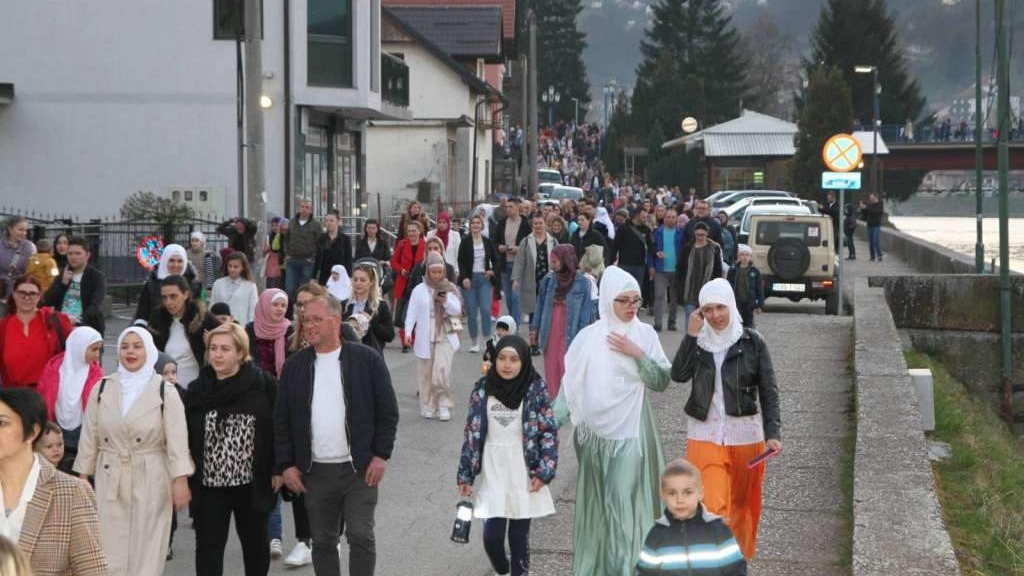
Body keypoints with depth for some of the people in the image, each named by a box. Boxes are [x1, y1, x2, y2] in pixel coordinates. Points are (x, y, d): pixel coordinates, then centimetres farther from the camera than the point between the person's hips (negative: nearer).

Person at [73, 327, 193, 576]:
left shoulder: (165, 391, -2)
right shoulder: (101, 389, 6)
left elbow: (177, 439, -6)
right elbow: (89, 437, 9)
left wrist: (180, 480, -13)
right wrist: (82, 478, 8)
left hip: (151, 480, -2)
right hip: (110, 479, 2)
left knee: (147, 549, 1)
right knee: (111, 549, 2)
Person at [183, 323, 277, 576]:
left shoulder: (263, 385, -5)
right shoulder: (198, 391, 3)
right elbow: (184, 438, 5)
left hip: (252, 482, -1)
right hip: (209, 485, 1)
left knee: (255, 543, 15)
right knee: (208, 547, 0)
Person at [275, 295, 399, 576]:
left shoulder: (367, 359, -3)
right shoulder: (294, 365, 6)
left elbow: (387, 411, -1)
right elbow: (281, 420, 8)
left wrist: (381, 455, -8)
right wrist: (285, 465, 2)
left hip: (359, 468, -3)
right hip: (315, 472, 3)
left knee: (361, 536, -6)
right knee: (323, 542, 9)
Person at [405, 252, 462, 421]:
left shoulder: (450, 289, 5)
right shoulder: (419, 290, 1)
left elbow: (457, 310, 0)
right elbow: (412, 313, -1)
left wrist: (446, 302, -19)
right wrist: (408, 331, -14)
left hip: (445, 337, -1)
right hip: (425, 338, 1)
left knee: (442, 371, -14)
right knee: (425, 374, 5)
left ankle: (444, 405, -2)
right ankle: (428, 407, 16)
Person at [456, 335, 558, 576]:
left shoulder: (535, 389, -5)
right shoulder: (483, 389, 0)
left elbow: (549, 432, -2)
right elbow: (472, 433, 5)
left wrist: (544, 471, -9)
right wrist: (465, 475, 4)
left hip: (524, 473, -1)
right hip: (491, 472, 1)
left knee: (519, 535, 2)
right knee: (491, 535, -2)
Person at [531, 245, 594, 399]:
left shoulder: (582, 283, -9)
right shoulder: (548, 280, 0)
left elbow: (586, 310, -5)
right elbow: (541, 305, 11)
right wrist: (535, 329, 14)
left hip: (570, 334, -4)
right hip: (550, 333, 4)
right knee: (551, 371, 8)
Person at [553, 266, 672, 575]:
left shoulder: (645, 334, 1)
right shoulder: (588, 337, -2)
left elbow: (662, 381, -1)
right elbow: (569, 385, -1)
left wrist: (638, 354, -13)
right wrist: (553, 423, -10)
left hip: (630, 430, -1)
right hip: (595, 431, 1)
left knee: (623, 500, -8)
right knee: (596, 501, 10)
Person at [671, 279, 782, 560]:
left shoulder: (752, 341, -2)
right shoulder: (697, 340, 3)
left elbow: (768, 391, -2)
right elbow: (678, 374, -14)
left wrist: (772, 432, -12)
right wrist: (691, 335, -17)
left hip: (744, 434, 0)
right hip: (705, 434, 0)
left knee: (740, 503, 14)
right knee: (712, 505, -10)